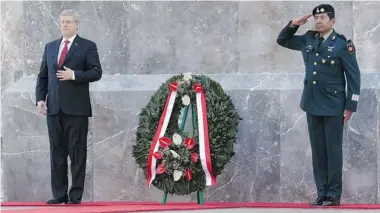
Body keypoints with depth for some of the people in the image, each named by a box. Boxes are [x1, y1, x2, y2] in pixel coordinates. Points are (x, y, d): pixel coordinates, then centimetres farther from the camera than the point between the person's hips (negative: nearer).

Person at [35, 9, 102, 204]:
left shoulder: (88, 47, 3)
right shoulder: (50, 47, 17)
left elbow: (96, 72, -5)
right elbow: (43, 75, 15)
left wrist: (74, 75, -16)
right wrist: (40, 98, 2)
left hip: (76, 108, -4)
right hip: (54, 107, 5)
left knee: (77, 152, -2)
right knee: (57, 152, 5)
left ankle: (76, 195, 1)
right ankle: (59, 194, 8)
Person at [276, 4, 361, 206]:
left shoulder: (343, 44, -8)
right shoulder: (308, 39, 7)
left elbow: (354, 76, -7)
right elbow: (282, 40, 20)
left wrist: (350, 106, -11)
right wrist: (293, 24, 2)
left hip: (333, 106, -5)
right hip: (312, 105, 5)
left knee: (333, 150, -1)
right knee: (317, 150, 7)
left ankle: (334, 195, 4)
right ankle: (322, 193, 12)